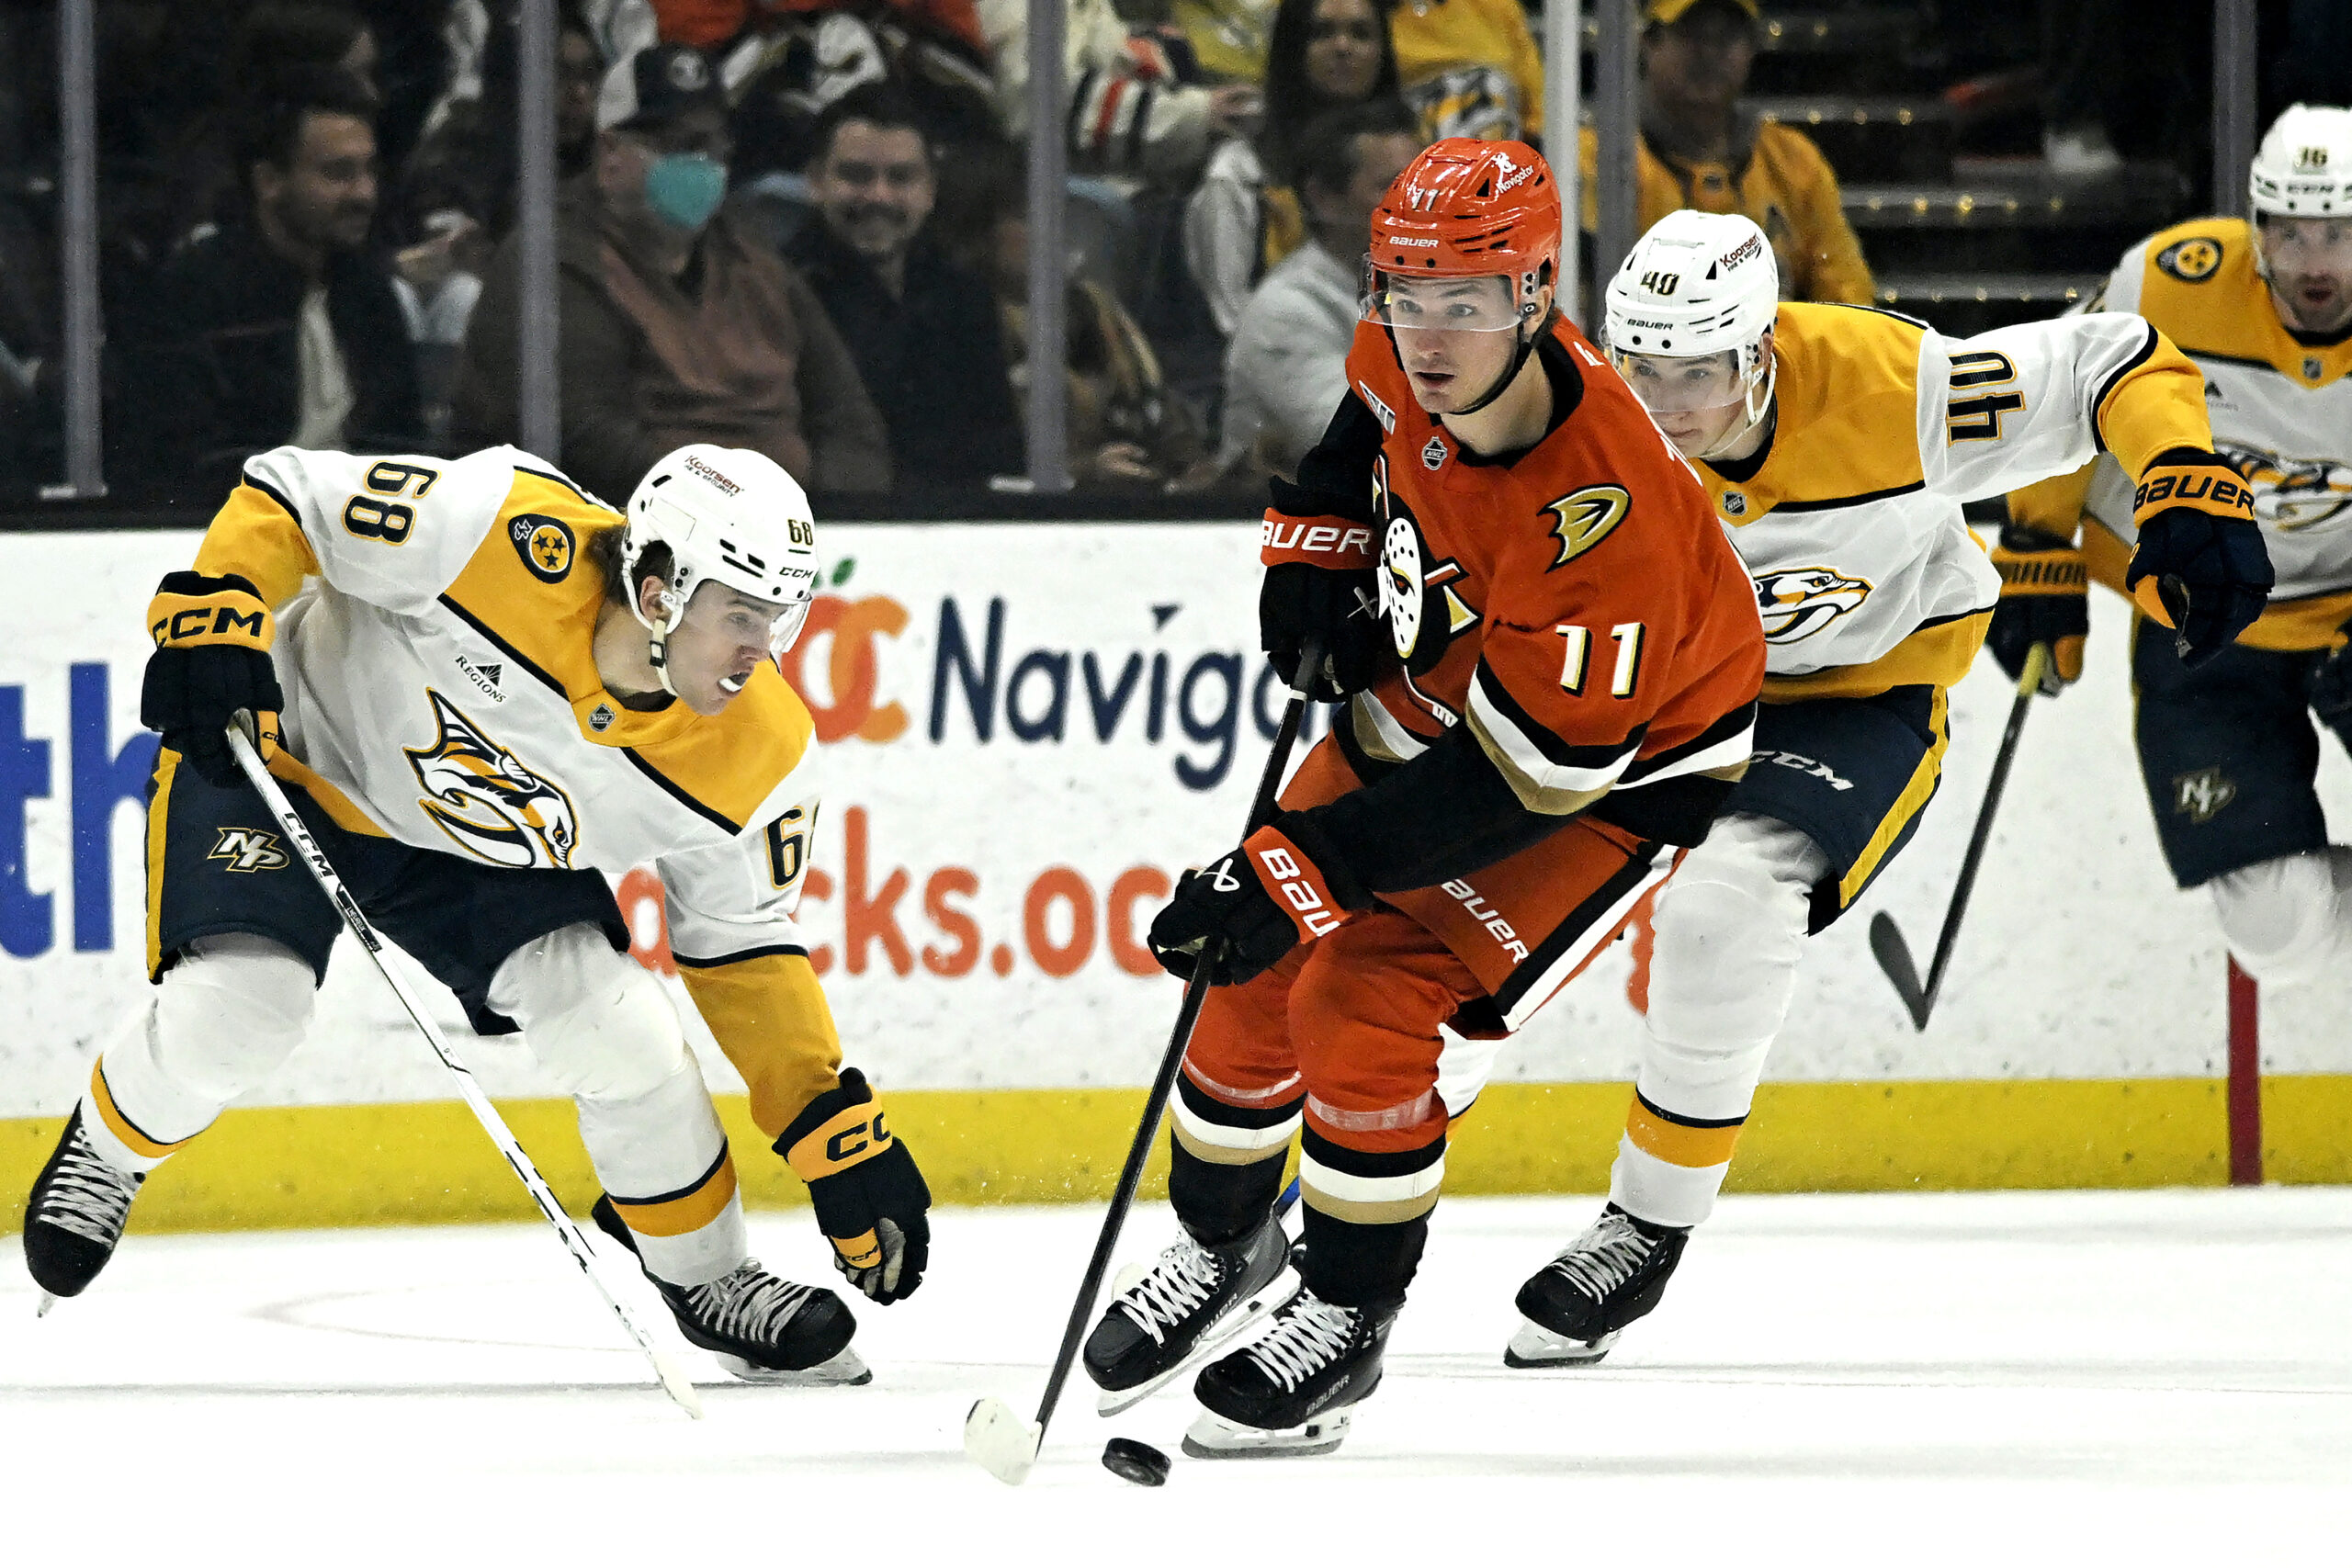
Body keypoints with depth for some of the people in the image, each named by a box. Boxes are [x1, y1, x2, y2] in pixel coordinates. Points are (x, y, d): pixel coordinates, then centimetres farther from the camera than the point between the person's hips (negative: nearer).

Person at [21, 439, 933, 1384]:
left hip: (490, 849, 4)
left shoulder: (756, 757, -21)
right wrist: (213, 618, -39)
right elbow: (287, 498, -24)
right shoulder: (513, 541, -35)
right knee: (237, 1008, -23)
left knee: (618, 1031, -14)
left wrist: (840, 1134, -12)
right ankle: (106, 1152, 11)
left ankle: (707, 1279, 12)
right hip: (288, 746, -4)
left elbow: (743, 948, -7)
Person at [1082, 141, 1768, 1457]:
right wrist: (1313, 552, -5)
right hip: (1429, 689, 7)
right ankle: (1222, 1241, 33)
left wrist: (1300, 869, -35)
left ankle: (1347, 1317, 3)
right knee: (1261, 977, 6)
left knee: (1371, 1006, -18)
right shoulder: (1411, 365, -19)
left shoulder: (1600, 512, -40)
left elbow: (1517, 779, -34)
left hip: (1617, 766, -7)